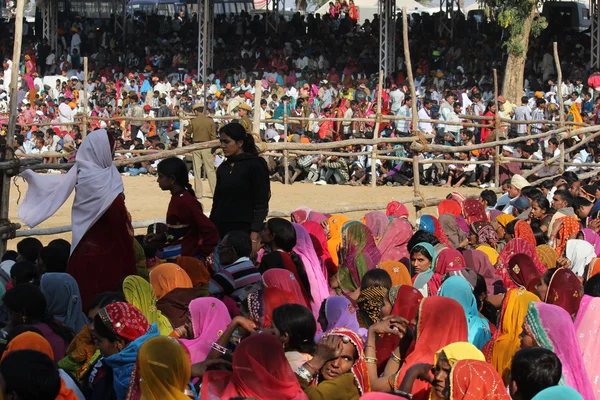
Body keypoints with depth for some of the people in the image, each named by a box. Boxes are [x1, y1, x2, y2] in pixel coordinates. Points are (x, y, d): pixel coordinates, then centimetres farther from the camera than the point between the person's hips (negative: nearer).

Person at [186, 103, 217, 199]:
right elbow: (213, 136, -2)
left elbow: (188, 133, 5)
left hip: (196, 147, 0)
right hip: (207, 147, 0)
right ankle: (215, 193, -1)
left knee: (197, 170, 7)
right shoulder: (210, 121, -3)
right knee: (210, 170, 2)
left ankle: (198, 193, 7)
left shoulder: (193, 121, -4)